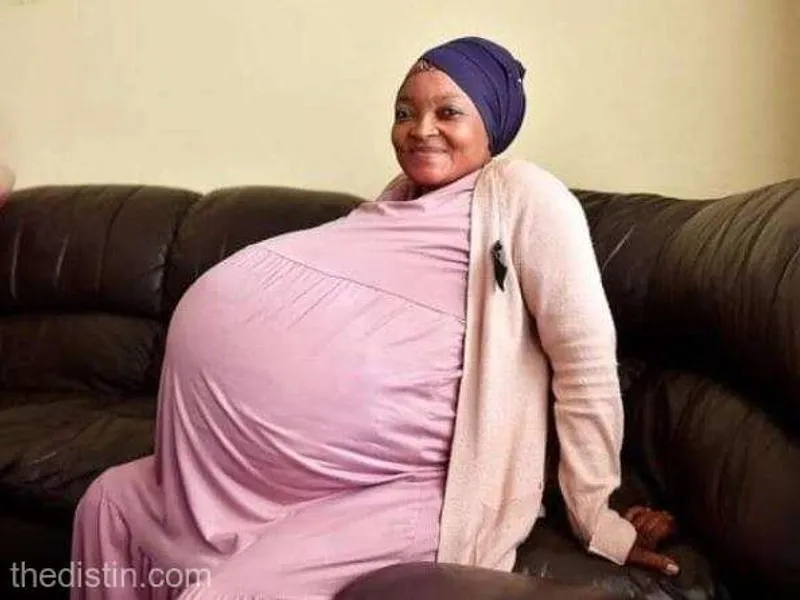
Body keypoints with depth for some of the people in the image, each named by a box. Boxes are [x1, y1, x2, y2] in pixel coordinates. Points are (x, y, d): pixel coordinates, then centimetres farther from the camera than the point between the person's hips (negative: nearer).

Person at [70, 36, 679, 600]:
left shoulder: (519, 194, -8)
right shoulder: (397, 201, 17)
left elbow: (585, 355, -12)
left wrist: (599, 521, -11)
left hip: (420, 489, -8)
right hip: (334, 470, 8)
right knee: (112, 501, 6)